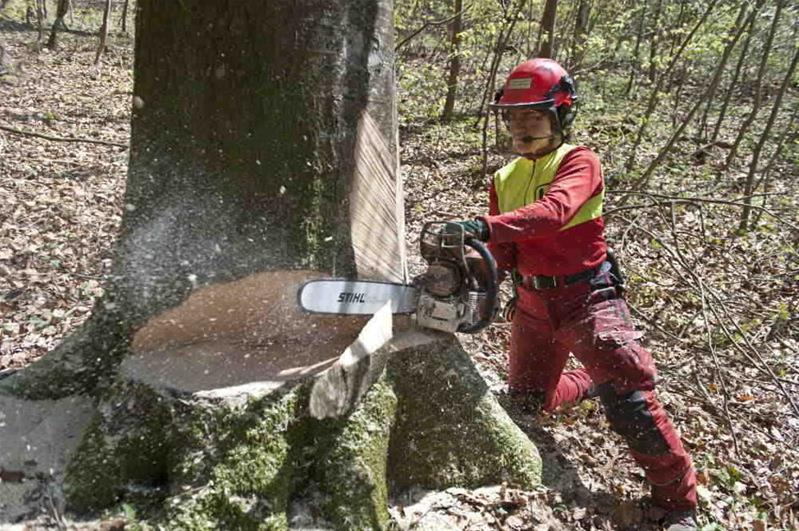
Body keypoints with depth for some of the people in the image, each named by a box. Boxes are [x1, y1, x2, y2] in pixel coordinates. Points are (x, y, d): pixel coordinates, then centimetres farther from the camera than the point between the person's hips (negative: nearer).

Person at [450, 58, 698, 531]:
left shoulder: (578, 162, -9)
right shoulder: (504, 180, 10)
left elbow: (554, 211, -31)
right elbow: (504, 252, 5)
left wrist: (485, 227, -44)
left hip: (588, 299, -6)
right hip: (533, 303, 7)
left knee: (629, 403, -10)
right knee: (528, 400, 17)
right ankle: (589, 381, 47)